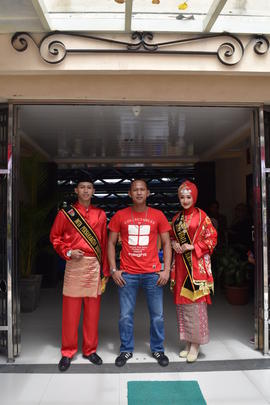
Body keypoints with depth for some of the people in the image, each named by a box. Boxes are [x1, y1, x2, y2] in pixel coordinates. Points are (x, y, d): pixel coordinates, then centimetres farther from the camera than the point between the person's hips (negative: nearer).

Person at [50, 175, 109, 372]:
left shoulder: (100, 214, 8)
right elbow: (55, 237, 7)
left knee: (93, 311, 9)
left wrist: (105, 271, 6)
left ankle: (90, 350, 25)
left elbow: (104, 244, 8)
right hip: (74, 265, -1)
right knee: (71, 311, 4)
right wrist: (67, 252, -9)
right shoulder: (65, 213, 3)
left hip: (95, 266, 2)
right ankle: (68, 352, 20)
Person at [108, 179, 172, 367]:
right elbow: (111, 243, 7)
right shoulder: (120, 216, 3)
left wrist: (166, 270, -2)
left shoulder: (158, 215, 4)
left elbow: (166, 243, 6)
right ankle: (126, 350, 27)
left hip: (153, 274, 0)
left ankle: (158, 349, 29)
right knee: (126, 315, 6)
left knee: (157, 315, 8)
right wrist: (113, 270, 0)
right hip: (127, 274, 0)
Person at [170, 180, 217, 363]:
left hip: (197, 264, -5)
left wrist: (192, 247, -14)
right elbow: (171, 237, 22)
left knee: (195, 301, -5)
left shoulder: (201, 216, -3)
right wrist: (174, 244, 0)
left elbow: (212, 239, -5)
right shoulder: (176, 218, 13)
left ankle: (196, 344, 7)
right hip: (181, 264, 5)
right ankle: (188, 342, 20)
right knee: (182, 302, 7)